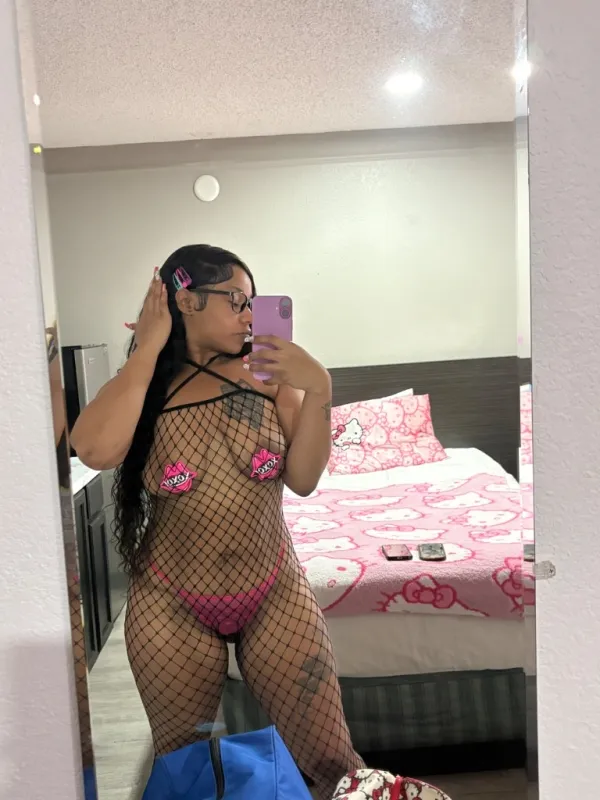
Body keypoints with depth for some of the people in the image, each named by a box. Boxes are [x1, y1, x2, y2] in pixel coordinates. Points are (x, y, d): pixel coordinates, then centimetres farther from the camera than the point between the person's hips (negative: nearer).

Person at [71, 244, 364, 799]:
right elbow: (95, 450, -29)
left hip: (276, 593, 0)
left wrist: (317, 389, -21)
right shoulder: (144, 388, -6)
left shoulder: (267, 373, -5)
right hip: (171, 607, 1)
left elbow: (303, 479, -9)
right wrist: (148, 349, -21)